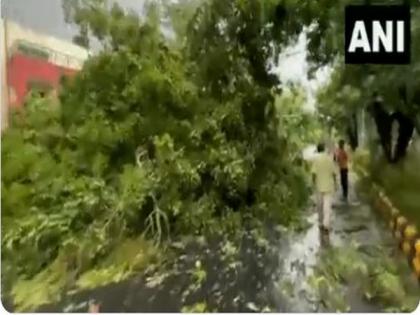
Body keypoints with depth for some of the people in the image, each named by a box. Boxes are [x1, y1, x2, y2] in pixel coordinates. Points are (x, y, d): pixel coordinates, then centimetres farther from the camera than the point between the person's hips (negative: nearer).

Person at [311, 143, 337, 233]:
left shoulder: (316, 159, -8)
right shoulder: (330, 158, -4)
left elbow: (314, 173, -11)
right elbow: (333, 172, -1)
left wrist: (314, 183, 3)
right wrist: (335, 183, 11)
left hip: (319, 186, 0)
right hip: (329, 186, 0)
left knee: (320, 205, 13)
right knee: (327, 205, -1)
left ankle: (321, 223, 25)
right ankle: (326, 224, -12)